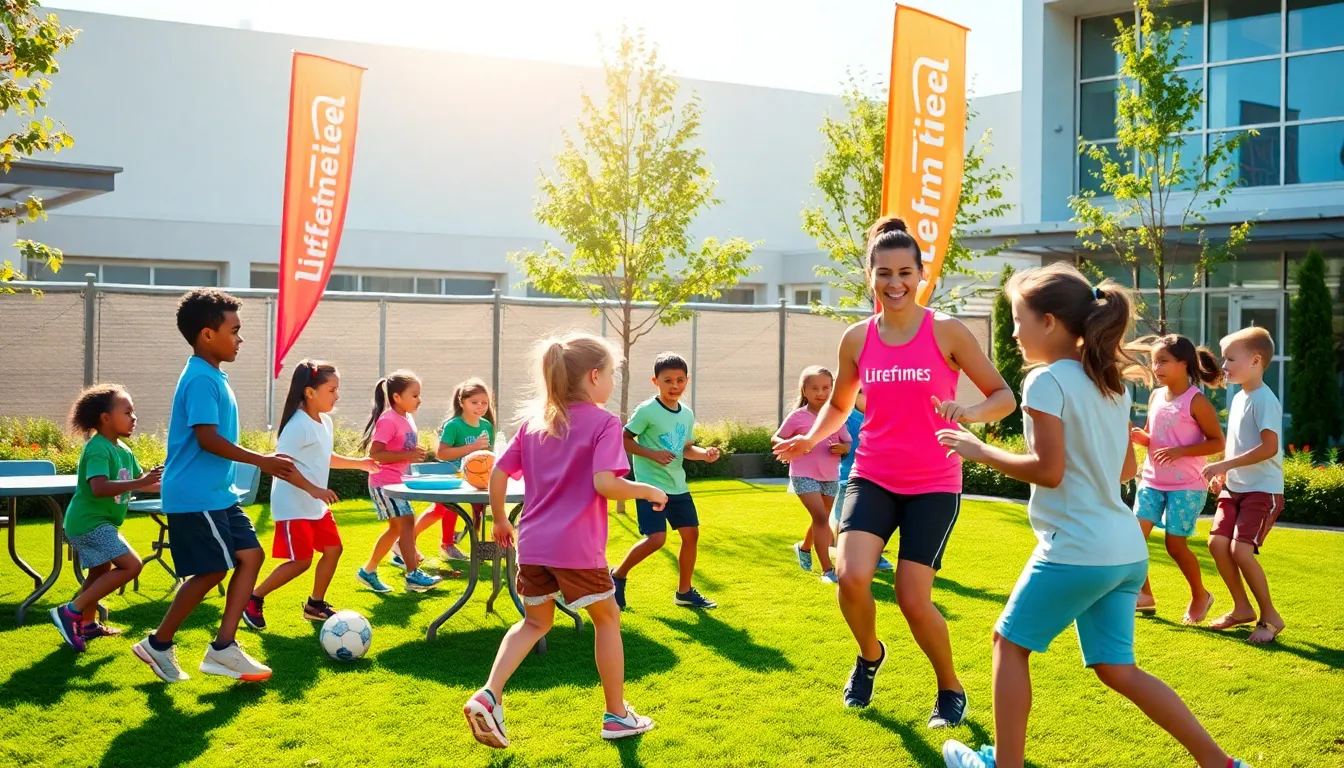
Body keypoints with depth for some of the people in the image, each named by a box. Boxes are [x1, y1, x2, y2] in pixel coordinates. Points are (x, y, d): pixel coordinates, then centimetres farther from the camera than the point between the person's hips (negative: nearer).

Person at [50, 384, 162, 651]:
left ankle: (87, 624, 43)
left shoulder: (123, 450, 9)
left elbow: (139, 480, 17)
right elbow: (99, 488, -35)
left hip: (97, 522, 11)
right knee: (130, 566, -17)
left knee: (100, 572, 25)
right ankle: (71, 611, -13)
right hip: (90, 522, -11)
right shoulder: (98, 449, -21)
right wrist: (141, 482, -38)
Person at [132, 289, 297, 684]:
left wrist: (261, 462, 23)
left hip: (217, 493, 10)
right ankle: (158, 644, 11)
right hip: (195, 496, -10)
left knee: (251, 555, 5)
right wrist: (261, 461, -19)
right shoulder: (201, 379, -18)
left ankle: (224, 648, 7)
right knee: (213, 570, -4)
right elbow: (208, 438, -24)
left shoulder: (212, 377, 13)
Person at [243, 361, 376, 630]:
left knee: (333, 549, 9)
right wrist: (313, 489, -31)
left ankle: (315, 605, 24)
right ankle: (253, 599, 7)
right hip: (293, 506, -9)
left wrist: (359, 463, 20)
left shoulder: (325, 422, 9)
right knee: (302, 561, -9)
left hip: (316, 505, 9)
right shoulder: (298, 425, -21)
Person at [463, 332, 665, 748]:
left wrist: (500, 520, 22)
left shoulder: (533, 421, 10)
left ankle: (488, 696, 3)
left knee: (535, 622, 22)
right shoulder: (604, 422, -9)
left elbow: (497, 474, 10)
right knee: (607, 618, 14)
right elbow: (604, 483, -21)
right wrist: (649, 491, -6)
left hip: (532, 544, 6)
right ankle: (617, 715, 23)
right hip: (577, 546, -6)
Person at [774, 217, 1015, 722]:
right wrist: (811, 438, 0)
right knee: (851, 575, -19)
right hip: (873, 477, 2)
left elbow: (1004, 396, -4)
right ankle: (869, 655, 15)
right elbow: (839, 404, 18)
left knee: (912, 599, -7)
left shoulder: (947, 332, -7)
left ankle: (951, 689, 22)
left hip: (933, 485, -2)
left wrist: (970, 412, -25)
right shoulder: (857, 339, 2)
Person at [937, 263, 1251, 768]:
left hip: (1076, 550, -8)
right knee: (1116, 669, 15)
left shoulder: (1047, 381, -12)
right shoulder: (1111, 383, 13)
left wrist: (980, 451, -7)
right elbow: (1127, 469, 17)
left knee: (1009, 642, 10)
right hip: (1125, 551, 8)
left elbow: (1047, 470, -17)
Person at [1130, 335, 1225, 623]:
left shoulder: (1196, 401, -13)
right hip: (1152, 482, 6)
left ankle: (1200, 596, 23)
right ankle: (1144, 594, 13)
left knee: (1175, 545, 0)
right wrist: (1136, 435, -7)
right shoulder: (1155, 396, 6)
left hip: (1186, 486, -6)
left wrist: (1180, 451, -23)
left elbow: (1217, 443, -12)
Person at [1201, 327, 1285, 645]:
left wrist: (1225, 464, -24)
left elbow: (1269, 448, -25)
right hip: (1235, 488, 9)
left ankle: (1270, 616, 1)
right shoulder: (1238, 398, 11)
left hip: (1262, 490, -8)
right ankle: (1242, 608, 16)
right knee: (1217, 542, 0)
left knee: (1241, 550, -16)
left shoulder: (1264, 399, -17)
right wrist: (1224, 474, 8)